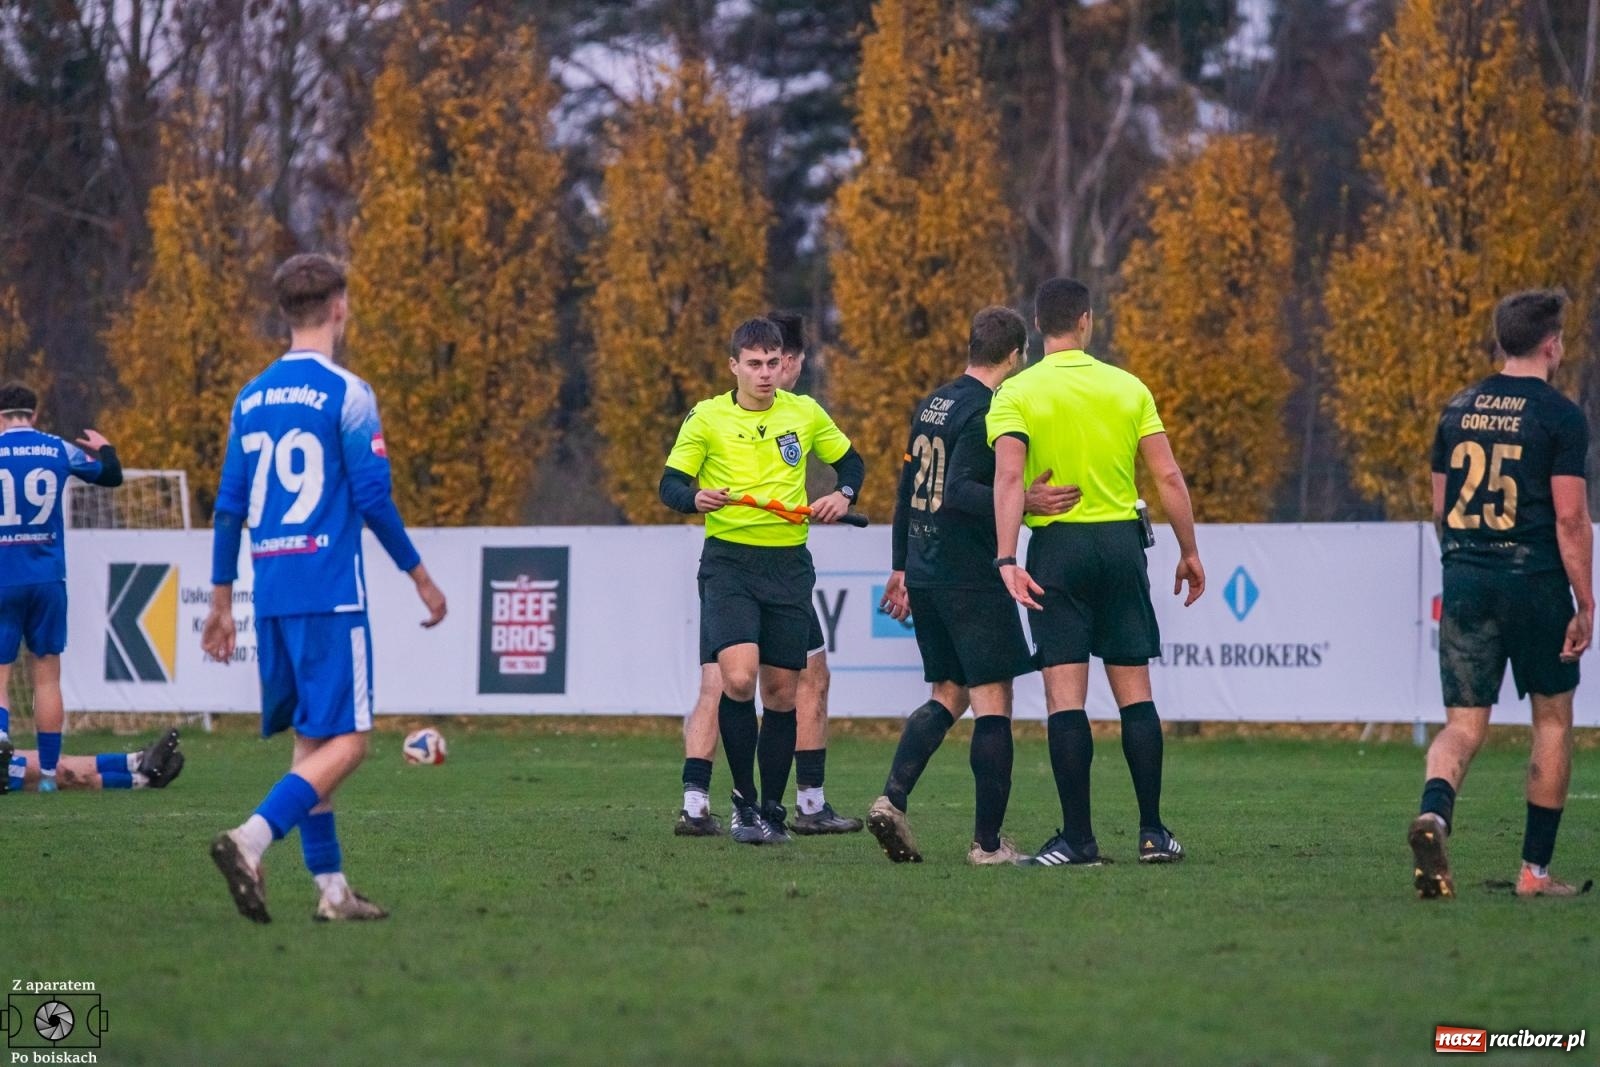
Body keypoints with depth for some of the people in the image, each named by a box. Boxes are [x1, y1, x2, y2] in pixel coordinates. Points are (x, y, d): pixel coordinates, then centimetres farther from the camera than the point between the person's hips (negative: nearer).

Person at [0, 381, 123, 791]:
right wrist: (104, 448, 36)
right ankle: (48, 773, 7)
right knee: (47, 676, 7)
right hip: (47, 579, 2)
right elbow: (111, 476, 16)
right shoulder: (59, 450, 4)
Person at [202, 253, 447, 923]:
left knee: (310, 739, 13)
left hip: (272, 593, 7)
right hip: (331, 593, -7)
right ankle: (251, 840, -26)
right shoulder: (346, 394, -7)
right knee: (345, 741, -7)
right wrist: (421, 578, 2)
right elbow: (372, 499, -9)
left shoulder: (251, 398, 11)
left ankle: (331, 888, 12)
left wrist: (222, 600, 19)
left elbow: (229, 507, 12)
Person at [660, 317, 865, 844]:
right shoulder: (706, 418, 0)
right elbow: (670, 484, 1)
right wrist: (696, 498, -21)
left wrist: (843, 494, -1)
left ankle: (772, 809, 17)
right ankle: (744, 800, -4)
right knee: (738, 677, -20)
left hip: (788, 563, 3)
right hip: (729, 562, -3)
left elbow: (850, 460, 20)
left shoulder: (805, 414, 7)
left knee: (781, 691, 4)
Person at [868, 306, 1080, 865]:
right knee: (992, 702, -3)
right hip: (972, 580, -8)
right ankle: (988, 842, -4)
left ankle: (892, 800, 0)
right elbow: (958, 493, -23)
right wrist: (1024, 502, -30)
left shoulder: (932, 404, 13)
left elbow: (908, 489, 18)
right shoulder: (987, 411, -13)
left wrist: (902, 567, 24)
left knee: (949, 694, 17)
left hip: (924, 577, 8)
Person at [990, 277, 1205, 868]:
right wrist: (1189, 553, 11)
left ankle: (1078, 837, -5)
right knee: (1135, 691, 8)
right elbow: (1168, 476, 2)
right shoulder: (1128, 388, 4)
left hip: (1057, 545, -2)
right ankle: (1153, 832, 8)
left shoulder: (1017, 393, -3)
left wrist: (1007, 560, -21)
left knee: (1065, 695, -2)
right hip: (1121, 542, 2)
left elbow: (1009, 477, -16)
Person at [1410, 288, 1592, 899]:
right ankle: (1534, 871, 11)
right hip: (1534, 583, -4)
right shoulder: (1560, 416, -7)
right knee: (1553, 721, 11)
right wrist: (1586, 605, -7)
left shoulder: (1458, 409, 10)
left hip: (1465, 580, 4)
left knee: (1464, 724, 4)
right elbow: (1570, 518, -12)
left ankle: (1433, 812, -28)